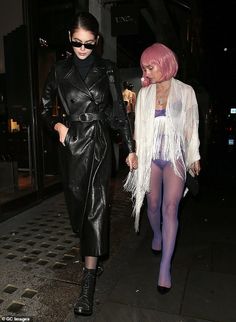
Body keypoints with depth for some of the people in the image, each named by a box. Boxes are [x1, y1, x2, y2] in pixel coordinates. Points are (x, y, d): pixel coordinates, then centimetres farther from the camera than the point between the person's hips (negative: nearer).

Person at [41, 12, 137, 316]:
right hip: (71, 145, 2)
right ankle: (90, 253, 38)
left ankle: (88, 282, -3)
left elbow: (119, 111, 5)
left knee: (96, 207, -9)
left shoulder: (108, 70, 4)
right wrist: (57, 125, -6)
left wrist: (131, 148, 3)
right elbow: (45, 108, 15)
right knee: (78, 205, 11)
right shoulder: (59, 71, 7)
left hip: (99, 145, -2)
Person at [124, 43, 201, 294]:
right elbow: (139, 125, 9)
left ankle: (165, 268, -3)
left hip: (175, 156, -2)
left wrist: (195, 156, 5)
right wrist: (133, 152, 4)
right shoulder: (144, 93, 8)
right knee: (153, 204, 10)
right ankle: (157, 235, 42)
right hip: (150, 155, 2)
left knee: (170, 208, -10)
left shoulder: (185, 92, 3)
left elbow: (191, 126, 5)